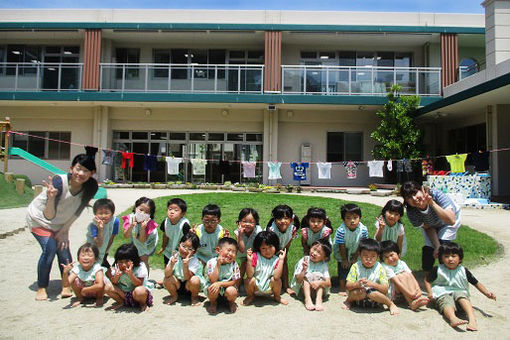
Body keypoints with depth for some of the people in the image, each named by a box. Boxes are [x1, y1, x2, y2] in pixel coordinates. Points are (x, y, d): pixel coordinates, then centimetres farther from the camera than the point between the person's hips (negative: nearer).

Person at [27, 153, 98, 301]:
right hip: (39, 218, -4)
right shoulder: (59, 182, -36)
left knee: (63, 249, -8)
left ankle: (66, 286, 10)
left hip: (61, 223, 4)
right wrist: (51, 197, -56)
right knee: (50, 249, -17)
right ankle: (41, 288, 1)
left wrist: (64, 230, -8)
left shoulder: (90, 187, -23)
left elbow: (76, 212, -8)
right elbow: (49, 216, -39)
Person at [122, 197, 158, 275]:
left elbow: (142, 240, -33)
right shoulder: (130, 218, -27)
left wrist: (143, 227, -47)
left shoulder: (149, 223, -33)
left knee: (143, 260, -1)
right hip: (135, 242, 4)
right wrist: (131, 226, -45)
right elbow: (126, 236, -27)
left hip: (147, 243, -3)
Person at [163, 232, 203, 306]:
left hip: (189, 286, -3)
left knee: (194, 280, -34)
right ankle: (174, 296, 7)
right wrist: (172, 264, -39)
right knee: (167, 280, -24)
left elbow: (187, 278, -31)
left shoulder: (194, 260, -22)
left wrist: (185, 265, -45)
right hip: (178, 284, 3)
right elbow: (167, 275, -21)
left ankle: (194, 297, -1)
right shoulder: (175, 257, -14)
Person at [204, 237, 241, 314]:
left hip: (227, 287, 1)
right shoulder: (211, 262, -16)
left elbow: (234, 281, -13)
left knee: (232, 291, -31)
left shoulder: (234, 264, -12)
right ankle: (213, 303, 4)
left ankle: (231, 302, 8)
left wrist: (220, 283, -27)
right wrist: (218, 265, -30)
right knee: (212, 288, -33)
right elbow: (213, 280, -24)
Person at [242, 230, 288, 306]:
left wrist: (281, 260, -33)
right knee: (249, 280, -28)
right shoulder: (255, 256, -15)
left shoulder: (276, 260, -14)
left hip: (269, 286, 0)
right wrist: (249, 261, -35)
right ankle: (250, 296, 7)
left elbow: (276, 276, -29)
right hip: (256, 285, 0)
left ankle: (277, 296, 6)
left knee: (276, 280, -27)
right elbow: (249, 275, -21)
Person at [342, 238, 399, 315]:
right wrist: (356, 284, -33)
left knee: (373, 294, -31)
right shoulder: (356, 267, -7)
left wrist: (372, 284, -32)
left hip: (373, 300, 0)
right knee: (359, 292, -31)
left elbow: (385, 289, -15)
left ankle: (390, 304, -4)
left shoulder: (380, 268, -7)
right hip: (358, 297, 0)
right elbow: (347, 286, -11)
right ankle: (349, 300, 0)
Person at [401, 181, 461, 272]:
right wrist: (437, 246, -29)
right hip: (432, 225, 2)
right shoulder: (411, 212, -31)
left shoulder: (436, 195, -40)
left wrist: (432, 203, -55)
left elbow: (451, 221, -47)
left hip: (449, 221, -2)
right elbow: (428, 228, -17)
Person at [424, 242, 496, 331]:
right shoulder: (438, 270, 0)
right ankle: (453, 319, -66)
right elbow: (427, 280, 12)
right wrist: (430, 292, -4)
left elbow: (476, 283, 14)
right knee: (447, 303, -35)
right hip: (442, 293, -2)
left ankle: (472, 319, -54)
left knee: (463, 298, -34)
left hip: (459, 291, 2)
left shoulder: (463, 271, 6)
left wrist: (487, 293, 0)